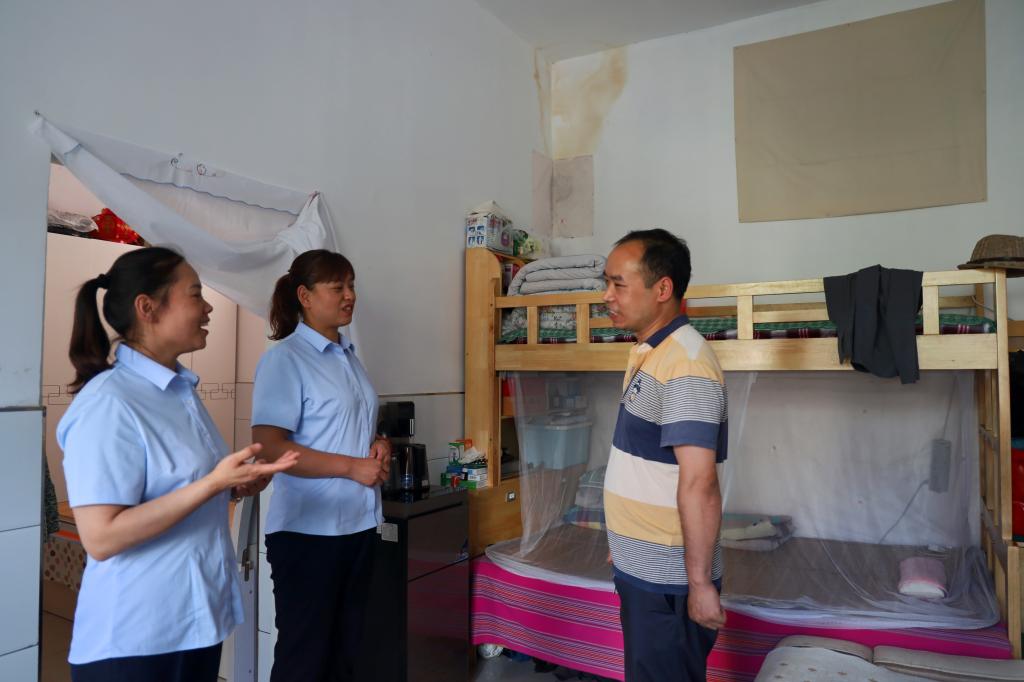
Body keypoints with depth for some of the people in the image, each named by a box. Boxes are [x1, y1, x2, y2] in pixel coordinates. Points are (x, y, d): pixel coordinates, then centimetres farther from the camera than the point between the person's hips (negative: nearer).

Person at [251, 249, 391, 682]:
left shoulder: (348, 355, 11)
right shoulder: (285, 358, -13)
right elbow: (270, 447, -20)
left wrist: (380, 447, 1)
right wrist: (353, 467, -20)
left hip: (359, 524, 8)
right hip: (308, 530, -7)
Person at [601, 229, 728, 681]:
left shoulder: (684, 364, -23)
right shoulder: (648, 353, 8)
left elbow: (698, 484, -25)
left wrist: (700, 582, -21)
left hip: (667, 578, -9)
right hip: (642, 569, 9)